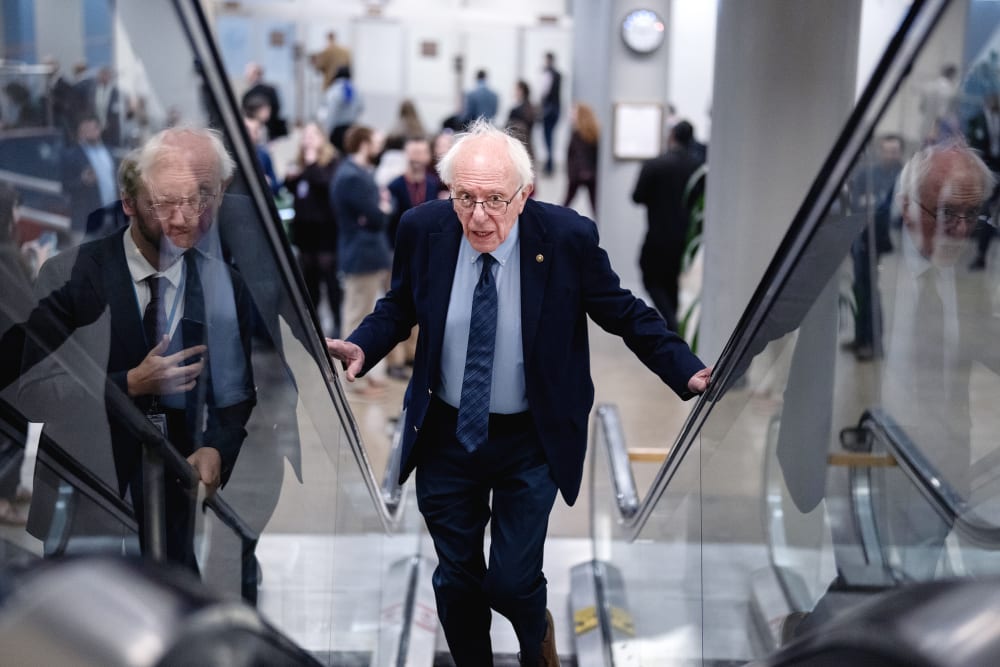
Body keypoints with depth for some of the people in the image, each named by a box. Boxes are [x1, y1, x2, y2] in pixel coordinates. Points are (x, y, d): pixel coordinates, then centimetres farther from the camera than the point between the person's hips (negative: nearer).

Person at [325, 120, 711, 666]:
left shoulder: (569, 236, -19)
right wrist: (361, 347, -16)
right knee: (456, 579, 15)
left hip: (531, 441, -2)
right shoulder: (422, 229, -13)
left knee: (511, 581, 2)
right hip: (445, 435, 2)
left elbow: (624, 313, -7)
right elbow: (398, 308, 4)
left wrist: (688, 373, -19)